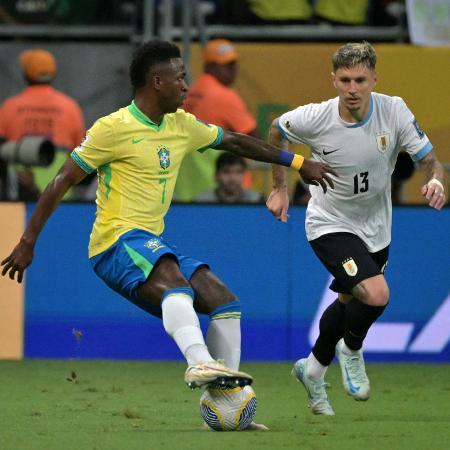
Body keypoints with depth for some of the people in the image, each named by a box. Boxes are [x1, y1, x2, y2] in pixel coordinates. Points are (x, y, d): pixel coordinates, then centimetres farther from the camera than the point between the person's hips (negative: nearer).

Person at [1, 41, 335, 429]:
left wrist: (298, 162, 25)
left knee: (224, 300, -4)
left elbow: (235, 142, 27)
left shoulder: (182, 126, 14)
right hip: (117, 242, -8)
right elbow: (63, 181, -6)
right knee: (171, 275, -37)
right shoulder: (114, 128, -8)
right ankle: (200, 363, -55)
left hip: (152, 244, 8)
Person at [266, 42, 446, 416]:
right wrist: (280, 188, 3)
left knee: (349, 303, 22)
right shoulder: (313, 119, -23)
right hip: (331, 226, -4)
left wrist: (435, 181, -36)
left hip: (376, 229, 4)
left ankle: (313, 369, 47)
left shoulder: (394, 111, -19)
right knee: (376, 294, -25)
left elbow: (429, 160, -13)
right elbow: (276, 132, 0)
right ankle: (351, 350, 7)